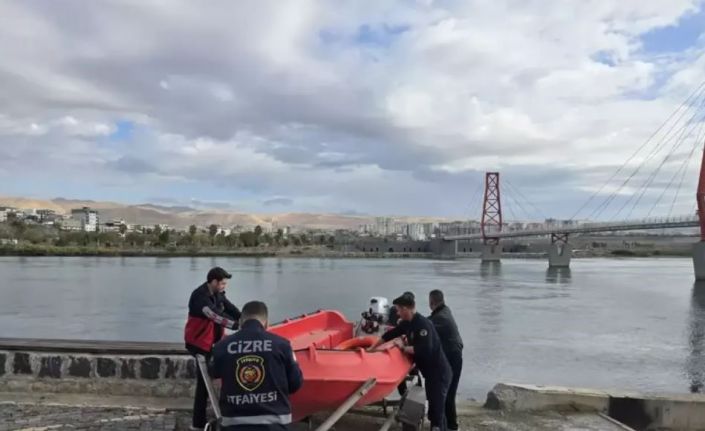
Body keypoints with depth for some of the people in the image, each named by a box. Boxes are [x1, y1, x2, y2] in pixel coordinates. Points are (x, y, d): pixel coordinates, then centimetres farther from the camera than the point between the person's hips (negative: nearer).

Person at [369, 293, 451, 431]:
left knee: (437, 410, -8)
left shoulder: (423, 324, -22)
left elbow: (424, 349, -32)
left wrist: (403, 348, -19)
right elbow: (390, 335, 16)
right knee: (433, 408, 16)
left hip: (439, 373, -9)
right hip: (430, 373, 9)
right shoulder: (407, 323, 6)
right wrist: (372, 348, 21)